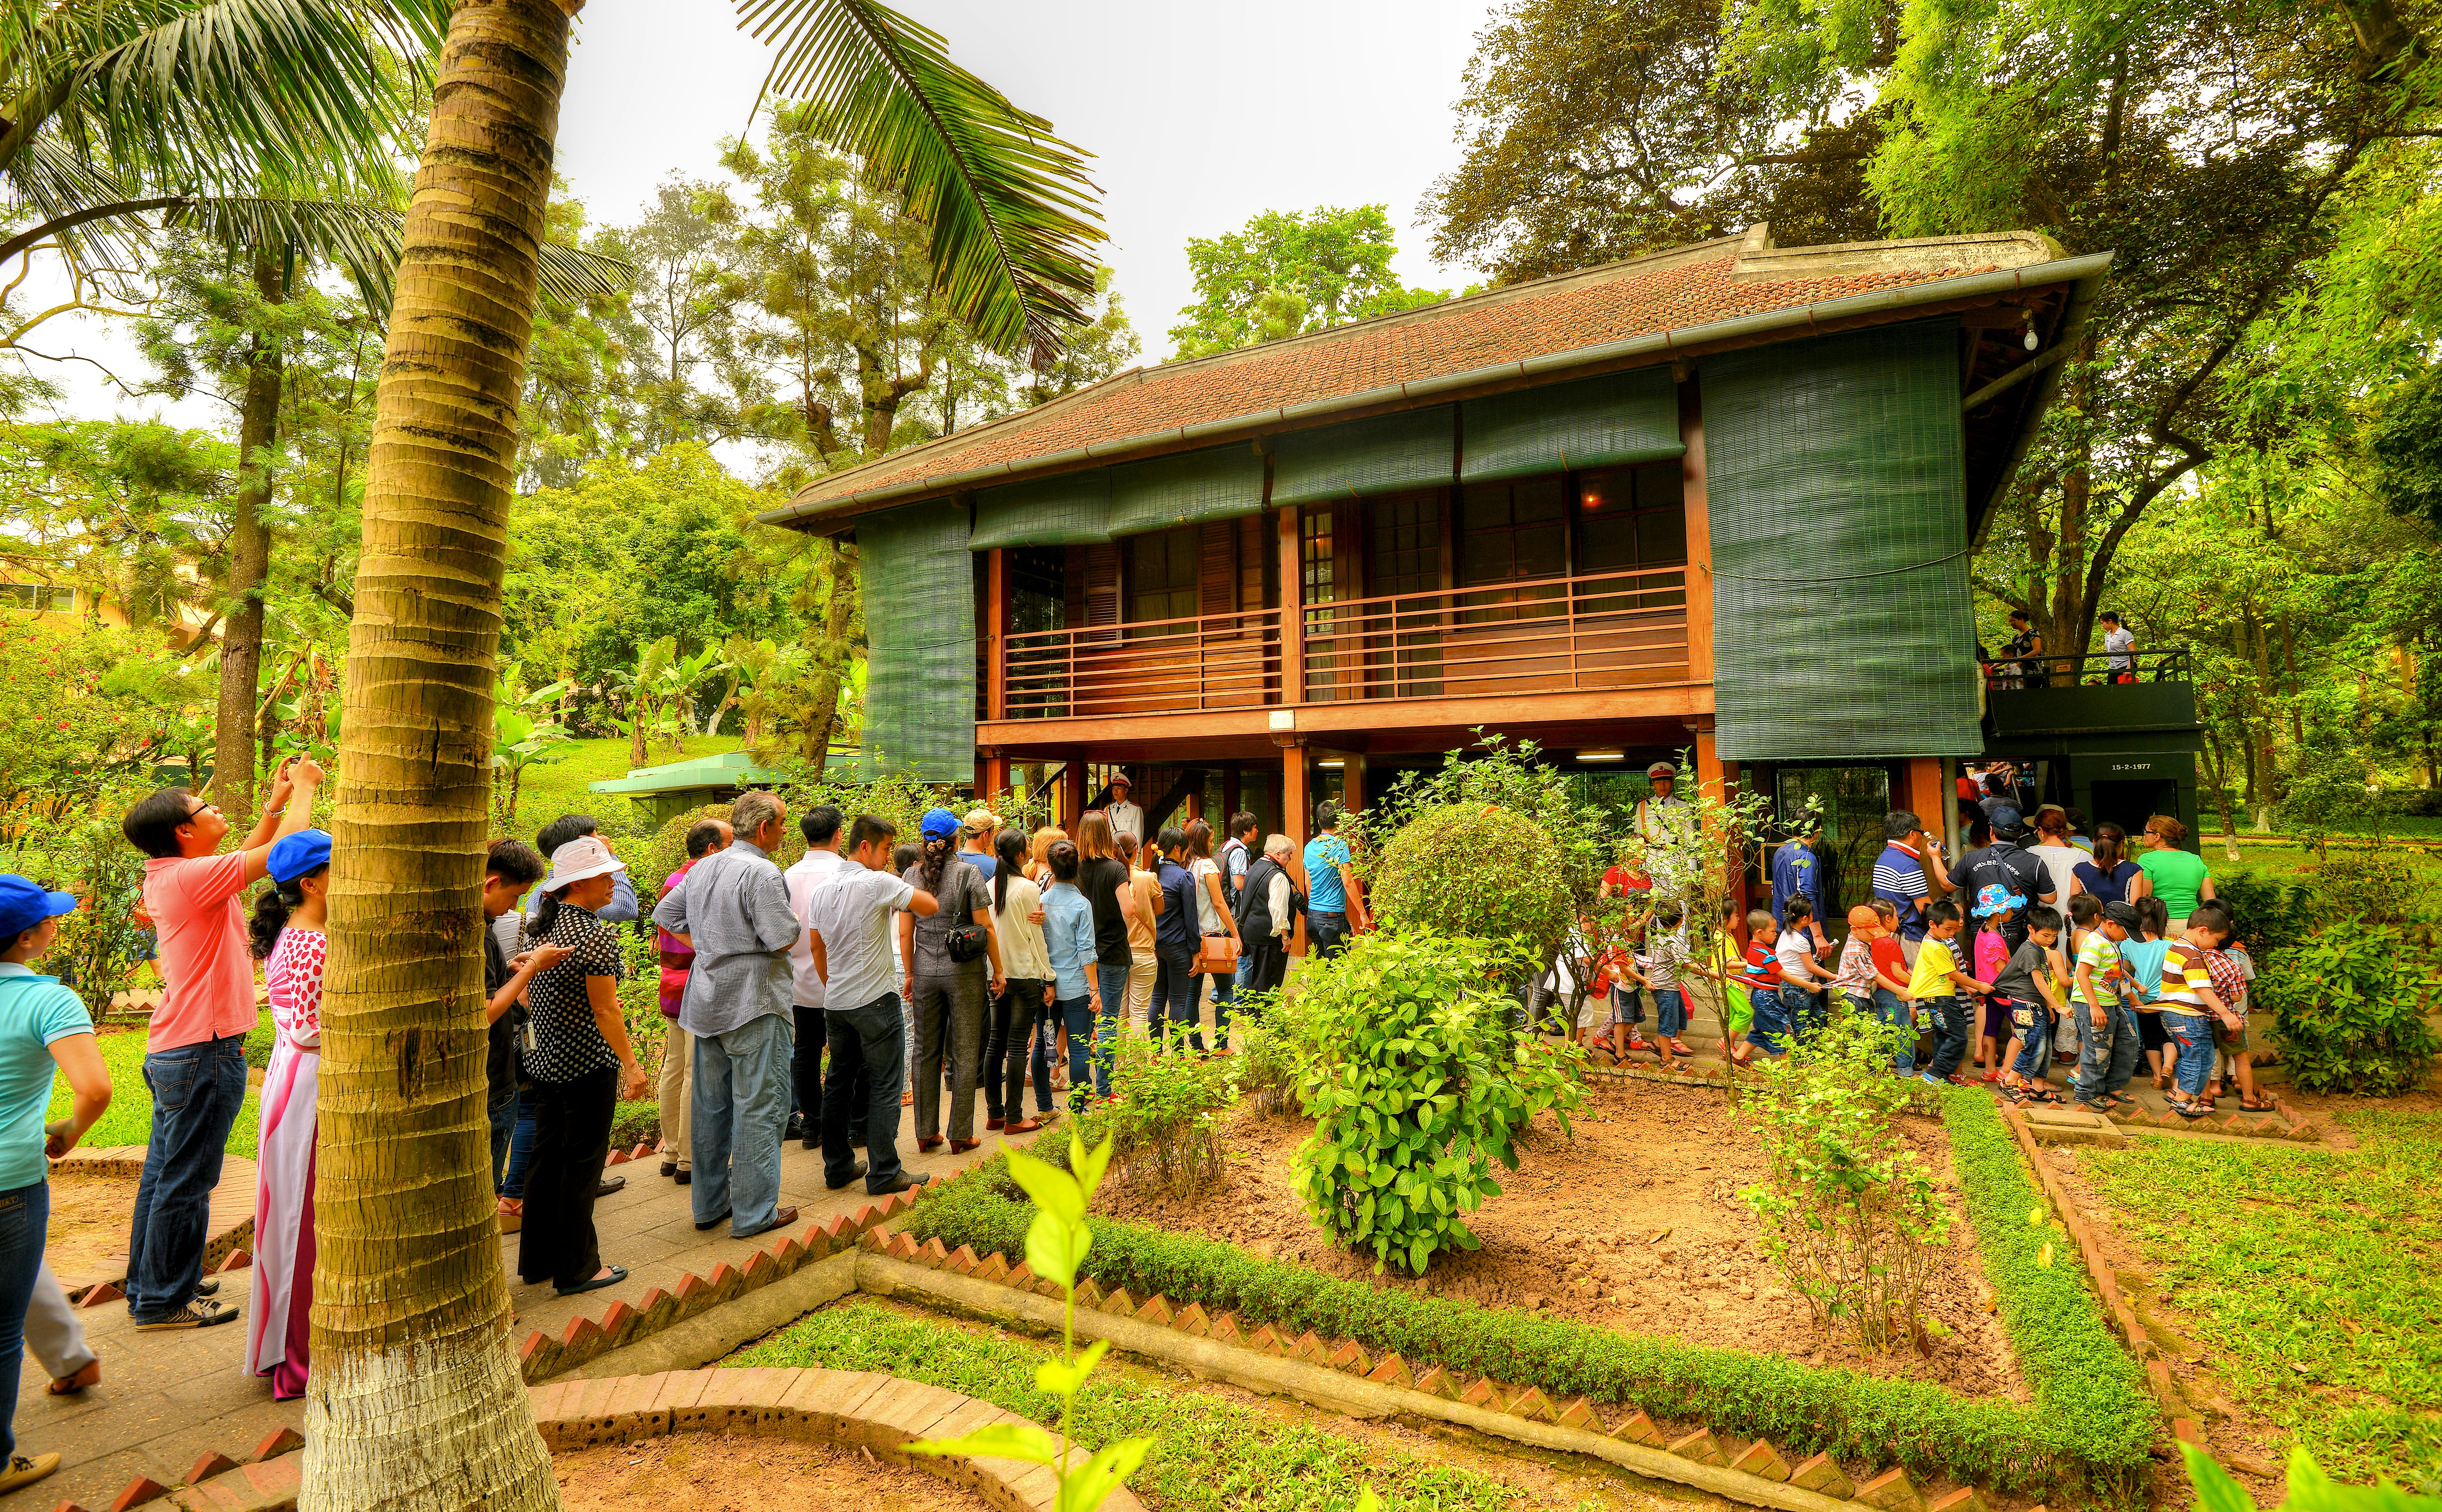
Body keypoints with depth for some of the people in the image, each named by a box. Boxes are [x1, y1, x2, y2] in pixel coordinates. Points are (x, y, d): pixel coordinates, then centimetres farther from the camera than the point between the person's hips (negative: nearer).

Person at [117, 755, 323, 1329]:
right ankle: (164, 1300, 12)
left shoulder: (170, 876, 8)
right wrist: (303, 788, -9)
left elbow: (247, 857, 23)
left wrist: (276, 802, 18)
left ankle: (149, 1284, 32)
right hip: (203, 1051, -10)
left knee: (164, 1172, 19)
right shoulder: (190, 877, -20)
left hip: (172, 1050, 10)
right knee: (186, 1181, 1)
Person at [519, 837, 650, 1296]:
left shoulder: (542, 926, 5)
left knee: (547, 1156, 18)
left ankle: (536, 1260, 30)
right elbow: (604, 1009, -20)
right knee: (582, 1162, 3)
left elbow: (526, 994, 12)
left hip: (543, 1059, 9)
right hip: (587, 1063, -8)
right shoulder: (595, 937, -20)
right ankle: (577, 1269, 15)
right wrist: (630, 1064, -14)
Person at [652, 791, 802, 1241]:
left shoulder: (703, 868, 9)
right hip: (753, 1002, -8)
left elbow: (665, 914, 19)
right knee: (759, 1107, 0)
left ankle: (709, 1204, 27)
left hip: (707, 998, 9)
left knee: (709, 1104, 16)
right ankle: (754, 1213, 6)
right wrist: (796, 924, 0)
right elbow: (783, 939, -21)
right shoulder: (762, 874, -18)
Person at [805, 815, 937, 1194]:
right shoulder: (879, 883, -15)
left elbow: (816, 947, 16)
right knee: (884, 1088, 1)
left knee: (838, 1084, 16)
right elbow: (931, 907, -16)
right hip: (876, 1000, -7)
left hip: (834, 1003, 7)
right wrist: (899, 880, -1)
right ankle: (883, 1174, 5)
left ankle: (838, 1167, 24)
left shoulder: (820, 891, 9)